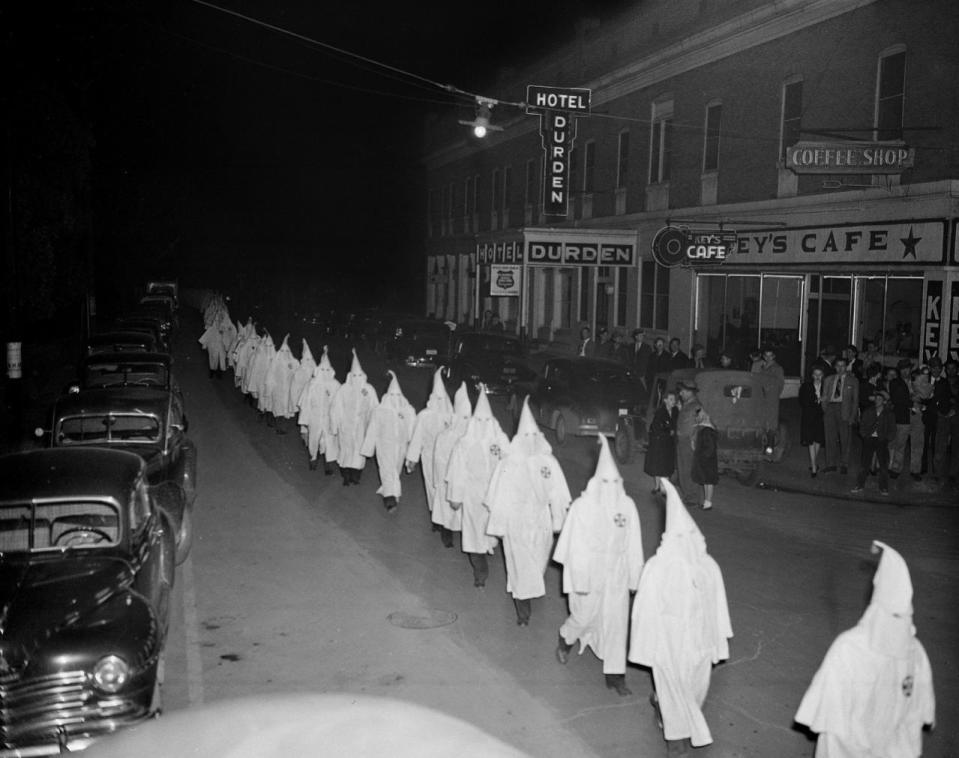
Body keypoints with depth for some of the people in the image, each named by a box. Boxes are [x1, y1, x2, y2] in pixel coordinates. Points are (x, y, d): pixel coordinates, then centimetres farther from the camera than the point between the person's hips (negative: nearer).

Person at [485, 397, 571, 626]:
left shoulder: (507, 464, -18)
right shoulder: (549, 463, -18)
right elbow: (558, 496, -12)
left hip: (515, 523, 0)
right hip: (542, 522, 0)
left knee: (520, 565, 14)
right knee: (537, 564, 21)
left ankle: (524, 614, 21)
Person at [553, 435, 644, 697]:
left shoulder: (627, 506, -5)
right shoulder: (583, 506, -14)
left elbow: (633, 544, 2)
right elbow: (576, 545, -11)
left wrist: (635, 576, 4)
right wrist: (579, 579, -12)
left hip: (617, 573, 3)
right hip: (589, 570, -3)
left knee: (617, 620, 5)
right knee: (585, 615, 8)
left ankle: (615, 675, 16)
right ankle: (565, 639, 43)